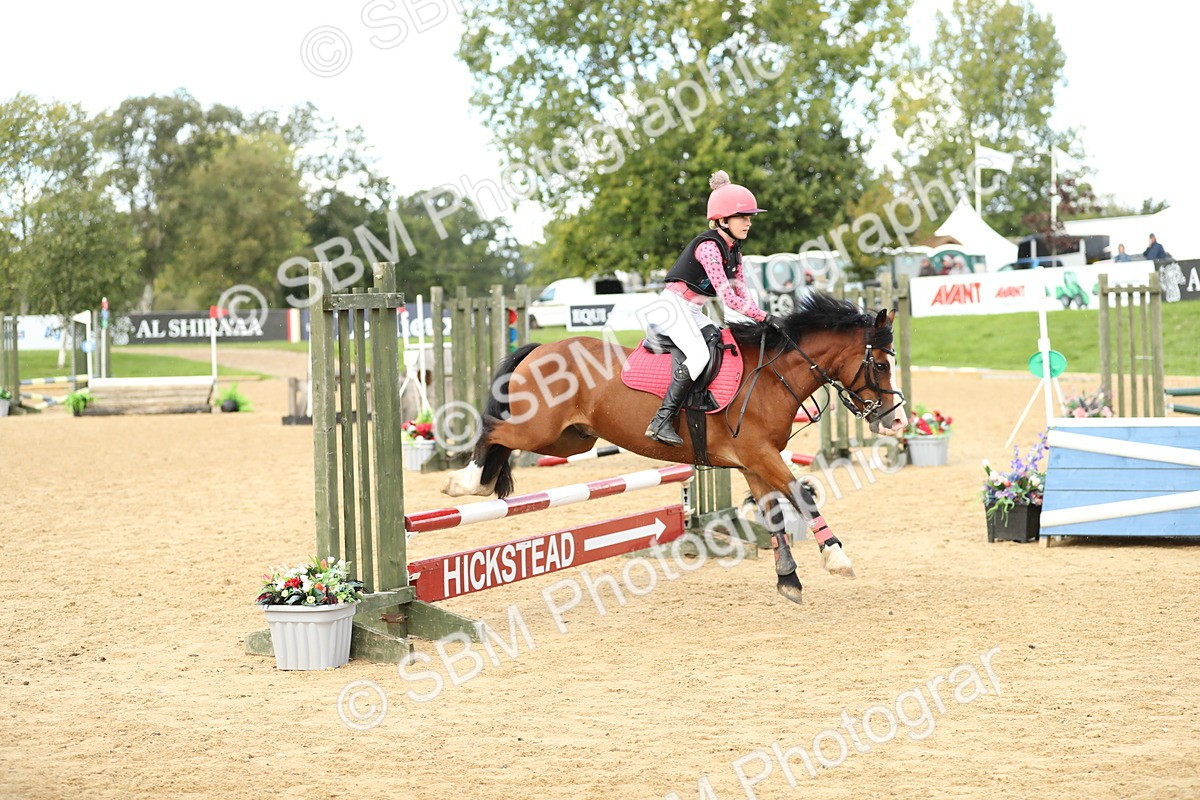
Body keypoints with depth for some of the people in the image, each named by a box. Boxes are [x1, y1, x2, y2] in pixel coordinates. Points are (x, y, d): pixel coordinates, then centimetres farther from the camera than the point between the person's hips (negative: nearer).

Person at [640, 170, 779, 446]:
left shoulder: (733, 249, 9)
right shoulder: (708, 246, -20)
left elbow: (740, 292, 10)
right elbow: (727, 297, -25)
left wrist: (761, 317, -6)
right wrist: (764, 317, -23)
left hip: (692, 311, 11)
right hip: (675, 305, -11)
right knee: (699, 355, -26)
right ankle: (662, 421, -31)